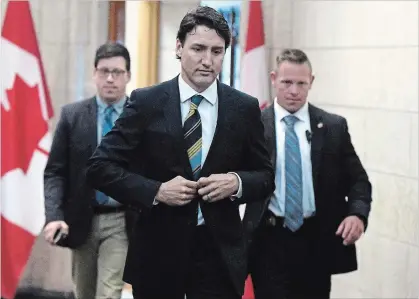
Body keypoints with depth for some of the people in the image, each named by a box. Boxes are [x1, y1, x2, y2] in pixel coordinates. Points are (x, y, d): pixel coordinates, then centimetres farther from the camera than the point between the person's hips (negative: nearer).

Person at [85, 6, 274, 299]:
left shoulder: (245, 108, 1)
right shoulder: (146, 102, -4)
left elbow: (266, 176, 8)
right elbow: (100, 166, -5)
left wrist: (237, 182, -14)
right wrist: (156, 190, -17)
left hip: (220, 252, 1)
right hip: (158, 249, 0)